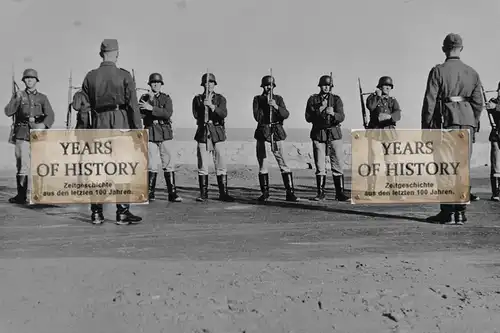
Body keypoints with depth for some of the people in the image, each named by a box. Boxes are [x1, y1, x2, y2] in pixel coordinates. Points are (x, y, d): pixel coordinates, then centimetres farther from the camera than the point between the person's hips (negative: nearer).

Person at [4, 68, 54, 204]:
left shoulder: (42, 98, 11)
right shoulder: (19, 95, 12)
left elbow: (50, 115, -1)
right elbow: (8, 112, 1)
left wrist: (43, 125, -21)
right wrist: (17, 99, -11)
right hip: (22, 134, -1)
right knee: (22, 164, -8)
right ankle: (21, 195, -6)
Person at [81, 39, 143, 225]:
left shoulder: (90, 76, 5)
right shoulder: (124, 76, -4)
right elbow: (133, 105, -8)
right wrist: (138, 129, -5)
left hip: (98, 123, 3)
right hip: (120, 121, -3)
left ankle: (96, 214, 12)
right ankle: (122, 213, 2)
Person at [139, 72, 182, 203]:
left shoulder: (166, 98, 7)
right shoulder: (144, 98, 10)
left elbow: (168, 114, -10)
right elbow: (141, 114, -5)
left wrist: (152, 108, -17)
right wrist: (150, 100, -12)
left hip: (165, 134, 0)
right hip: (151, 134, 0)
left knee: (168, 164, -3)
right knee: (152, 165, -1)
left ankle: (172, 193, 0)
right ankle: (150, 193, 11)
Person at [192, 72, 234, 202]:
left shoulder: (220, 98, 7)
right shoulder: (197, 99, 11)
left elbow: (224, 114, -10)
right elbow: (196, 115, 0)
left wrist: (211, 105, -23)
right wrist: (204, 105, -9)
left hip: (218, 134, 0)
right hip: (203, 134, 1)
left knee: (221, 165, -2)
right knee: (202, 166, 1)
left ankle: (223, 193, 5)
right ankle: (203, 194, 8)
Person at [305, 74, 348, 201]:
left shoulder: (336, 99, 6)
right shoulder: (312, 99, 7)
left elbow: (341, 117, -6)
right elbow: (308, 117, 0)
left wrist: (333, 113, -26)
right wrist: (320, 109, -11)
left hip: (334, 135, 0)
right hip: (318, 135, 0)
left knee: (338, 165, -2)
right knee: (320, 166, 3)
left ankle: (340, 192, 5)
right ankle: (320, 193, 11)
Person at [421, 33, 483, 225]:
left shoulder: (438, 71, -4)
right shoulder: (472, 73, 9)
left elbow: (429, 101, -8)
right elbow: (478, 103, 8)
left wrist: (425, 127, -2)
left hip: (445, 122, -4)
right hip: (467, 122, 4)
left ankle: (448, 213, 1)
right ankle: (460, 213, 12)